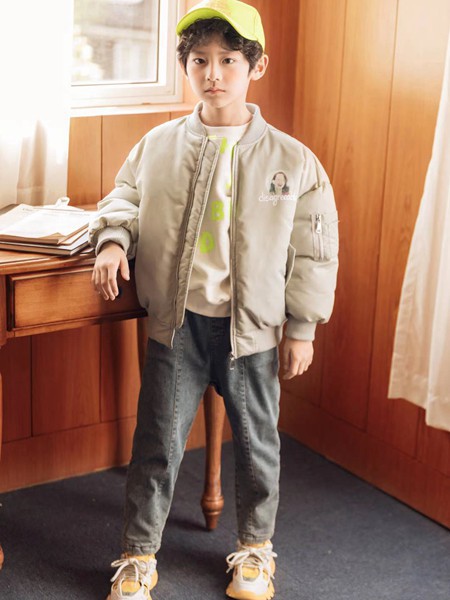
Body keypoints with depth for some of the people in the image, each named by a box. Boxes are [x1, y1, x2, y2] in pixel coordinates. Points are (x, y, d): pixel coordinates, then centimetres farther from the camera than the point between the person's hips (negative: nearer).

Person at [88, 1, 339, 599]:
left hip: (254, 326, 0)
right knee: (157, 442, 8)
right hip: (176, 323, 1)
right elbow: (125, 197, 12)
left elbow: (313, 252, -2)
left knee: (257, 442, 14)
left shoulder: (293, 160, -7)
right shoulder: (158, 145, -3)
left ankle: (255, 549, 37)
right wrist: (113, 239, -9)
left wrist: (301, 329, -2)